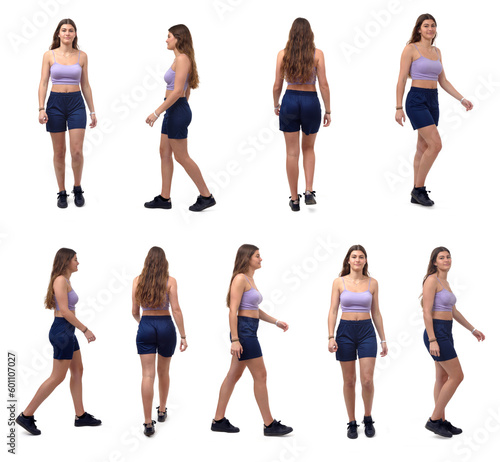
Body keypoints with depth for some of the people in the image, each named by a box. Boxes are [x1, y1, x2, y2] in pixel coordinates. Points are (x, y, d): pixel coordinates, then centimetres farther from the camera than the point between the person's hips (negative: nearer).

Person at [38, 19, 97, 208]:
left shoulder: (82, 56, 4)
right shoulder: (49, 55, 1)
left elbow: (85, 85, 9)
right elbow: (43, 83, -1)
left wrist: (92, 111, 8)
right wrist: (41, 109, -12)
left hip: (76, 104, 0)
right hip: (55, 103, 0)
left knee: (77, 151, -8)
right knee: (59, 152, 4)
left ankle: (77, 189, 13)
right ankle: (62, 193, 15)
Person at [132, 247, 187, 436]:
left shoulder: (138, 281, -1)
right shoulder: (170, 281, -4)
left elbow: (135, 311, 3)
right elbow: (176, 310, -9)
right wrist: (183, 336, -4)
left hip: (146, 326, 0)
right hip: (166, 326, 0)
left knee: (148, 374, -3)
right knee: (163, 372, 20)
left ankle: (148, 423, -10)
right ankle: (162, 411, 35)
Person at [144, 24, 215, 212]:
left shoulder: (182, 59, -17)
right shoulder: (179, 58, 13)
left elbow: (177, 91, -23)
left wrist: (156, 112, -23)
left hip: (177, 111, -10)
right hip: (173, 111, 10)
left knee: (181, 156, -4)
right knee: (164, 152, 12)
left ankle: (206, 196, 4)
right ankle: (164, 198, 17)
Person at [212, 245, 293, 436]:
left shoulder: (250, 279, 16)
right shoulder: (240, 279, -13)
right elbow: (233, 311, -18)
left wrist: (276, 322, 17)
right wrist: (234, 340, -22)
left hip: (250, 331, 10)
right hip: (243, 330, -10)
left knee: (234, 375, 11)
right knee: (260, 375, -5)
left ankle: (219, 420, 15)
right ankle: (269, 424, 1)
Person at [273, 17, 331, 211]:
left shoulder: (283, 54, -3)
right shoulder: (317, 54, -5)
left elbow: (277, 86, 0)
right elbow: (323, 85, -6)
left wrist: (276, 105, 17)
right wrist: (328, 111, 2)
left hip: (290, 101, 0)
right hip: (311, 102, 0)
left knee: (292, 153, 7)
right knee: (308, 148, 20)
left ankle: (294, 199, 10)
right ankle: (309, 191, 4)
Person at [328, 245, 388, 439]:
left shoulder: (372, 283, 5)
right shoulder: (339, 282, 1)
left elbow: (376, 313, 9)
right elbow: (333, 311, -1)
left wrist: (383, 339, 8)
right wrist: (331, 337, -11)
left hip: (367, 332, 0)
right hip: (345, 331, 0)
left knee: (367, 380, -7)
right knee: (349, 381, 4)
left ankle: (368, 419, 14)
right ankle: (352, 423, 15)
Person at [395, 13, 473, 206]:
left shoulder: (437, 52, 13)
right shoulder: (411, 49, -7)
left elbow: (443, 81, 18)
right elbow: (401, 80, -9)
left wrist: (462, 99, 11)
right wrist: (399, 108, -14)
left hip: (433, 101, 7)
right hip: (416, 100, -7)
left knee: (424, 148, 9)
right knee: (436, 144, -17)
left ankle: (417, 193, 15)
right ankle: (419, 188, -6)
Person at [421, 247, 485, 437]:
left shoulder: (445, 282, 14)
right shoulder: (432, 280, -14)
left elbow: (453, 311, 23)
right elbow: (427, 312, -18)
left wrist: (472, 329, 25)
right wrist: (432, 341, -23)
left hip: (446, 333, 9)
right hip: (436, 333, -9)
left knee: (443, 377, 12)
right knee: (457, 376, -8)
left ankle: (441, 421, 18)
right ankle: (434, 420, -3)